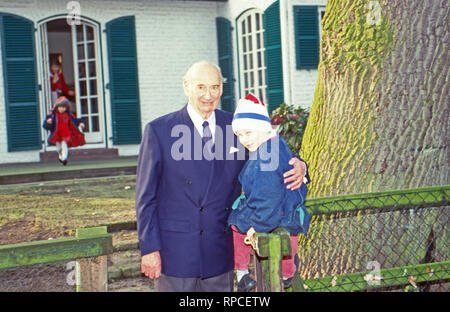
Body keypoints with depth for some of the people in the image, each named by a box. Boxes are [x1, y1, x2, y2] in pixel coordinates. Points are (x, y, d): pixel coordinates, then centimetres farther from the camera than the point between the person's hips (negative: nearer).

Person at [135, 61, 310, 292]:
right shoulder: (158, 131, -4)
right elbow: (146, 196, -3)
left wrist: (298, 167, -10)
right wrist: (149, 248, -8)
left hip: (219, 254, 4)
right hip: (175, 253, -3)